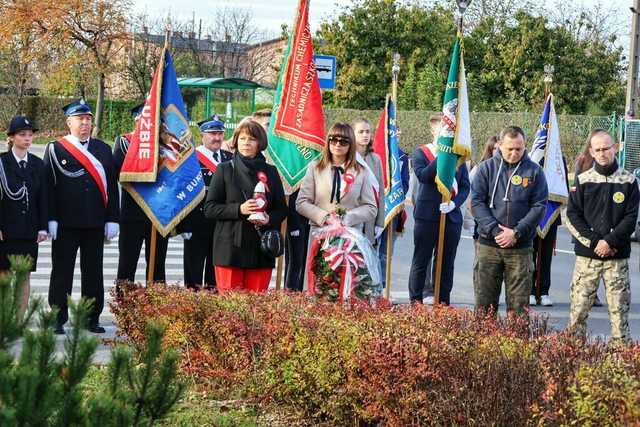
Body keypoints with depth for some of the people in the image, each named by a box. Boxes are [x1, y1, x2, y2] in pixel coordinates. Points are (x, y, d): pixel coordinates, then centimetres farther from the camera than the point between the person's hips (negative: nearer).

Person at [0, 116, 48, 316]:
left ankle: (20, 319, 7)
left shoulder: (37, 164, 10)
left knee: (25, 276, 4)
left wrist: (42, 227, 2)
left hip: (29, 230, 3)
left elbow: (42, 198, 9)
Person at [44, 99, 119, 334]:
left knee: (93, 272, 7)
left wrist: (112, 220, 4)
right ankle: (57, 320, 7)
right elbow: (48, 186, -2)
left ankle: (92, 319, 15)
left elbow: (111, 186, 10)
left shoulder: (103, 149, 12)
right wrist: (51, 220, -9)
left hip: (95, 224, 3)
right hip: (65, 224, -3)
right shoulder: (55, 149, 2)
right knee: (62, 271, 1)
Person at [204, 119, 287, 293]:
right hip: (230, 248, -2)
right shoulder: (225, 170, 5)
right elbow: (209, 208, 1)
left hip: (261, 249, 2)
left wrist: (269, 218, -8)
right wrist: (239, 209, -13)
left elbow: (282, 209, 14)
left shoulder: (270, 172, 11)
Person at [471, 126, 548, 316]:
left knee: (519, 304, 0)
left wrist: (517, 232, -13)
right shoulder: (486, 168, 4)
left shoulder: (534, 171, 3)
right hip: (488, 245, 0)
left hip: (521, 248, 0)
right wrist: (495, 230, -13)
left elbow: (539, 206, -1)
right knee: (484, 303, 4)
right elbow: (476, 202, -2)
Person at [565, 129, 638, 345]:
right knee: (578, 308, 0)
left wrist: (609, 242, -12)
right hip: (587, 256, 1)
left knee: (619, 310, 0)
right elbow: (572, 216, 0)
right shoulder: (583, 181, 4)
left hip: (617, 257, -1)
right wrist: (593, 242, -10)